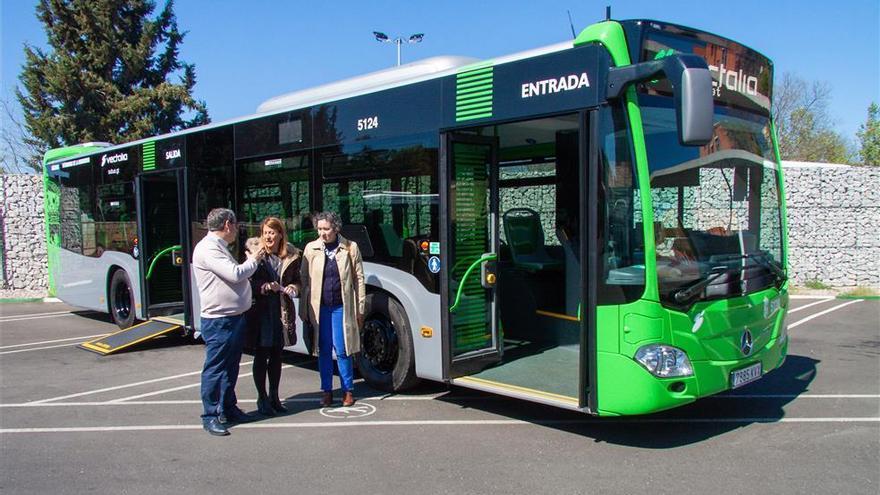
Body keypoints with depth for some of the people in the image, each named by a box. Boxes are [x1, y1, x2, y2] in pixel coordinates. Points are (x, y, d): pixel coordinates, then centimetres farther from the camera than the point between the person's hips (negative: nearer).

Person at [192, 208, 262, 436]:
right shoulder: (207, 248, -16)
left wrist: (249, 262, 6)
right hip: (218, 321, -10)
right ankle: (210, 416, 9)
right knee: (215, 368, -1)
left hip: (234, 317, 10)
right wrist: (253, 261, -8)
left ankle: (228, 408, 29)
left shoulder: (219, 247, 17)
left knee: (231, 366, 17)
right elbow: (235, 274, -23)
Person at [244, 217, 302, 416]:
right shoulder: (254, 252, -7)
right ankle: (262, 398, 16)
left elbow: (297, 280, 13)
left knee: (276, 355, 13)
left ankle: (274, 396, 26)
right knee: (261, 355, 4)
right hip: (260, 310, -3)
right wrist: (265, 286, -23)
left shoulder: (292, 256, 3)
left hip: (282, 312, 4)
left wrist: (293, 288, -7)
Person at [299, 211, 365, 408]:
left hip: (341, 307, -2)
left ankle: (348, 390, 15)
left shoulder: (350, 248, -1)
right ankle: (327, 391, 19)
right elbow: (304, 279, 5)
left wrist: (360, 309, 0)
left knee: (342, 351, 0)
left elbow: (359, 279, 2)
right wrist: (303, 310, 1)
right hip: (319, 308, 2)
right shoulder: (311, 249, 4)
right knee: (324, 351, 7)